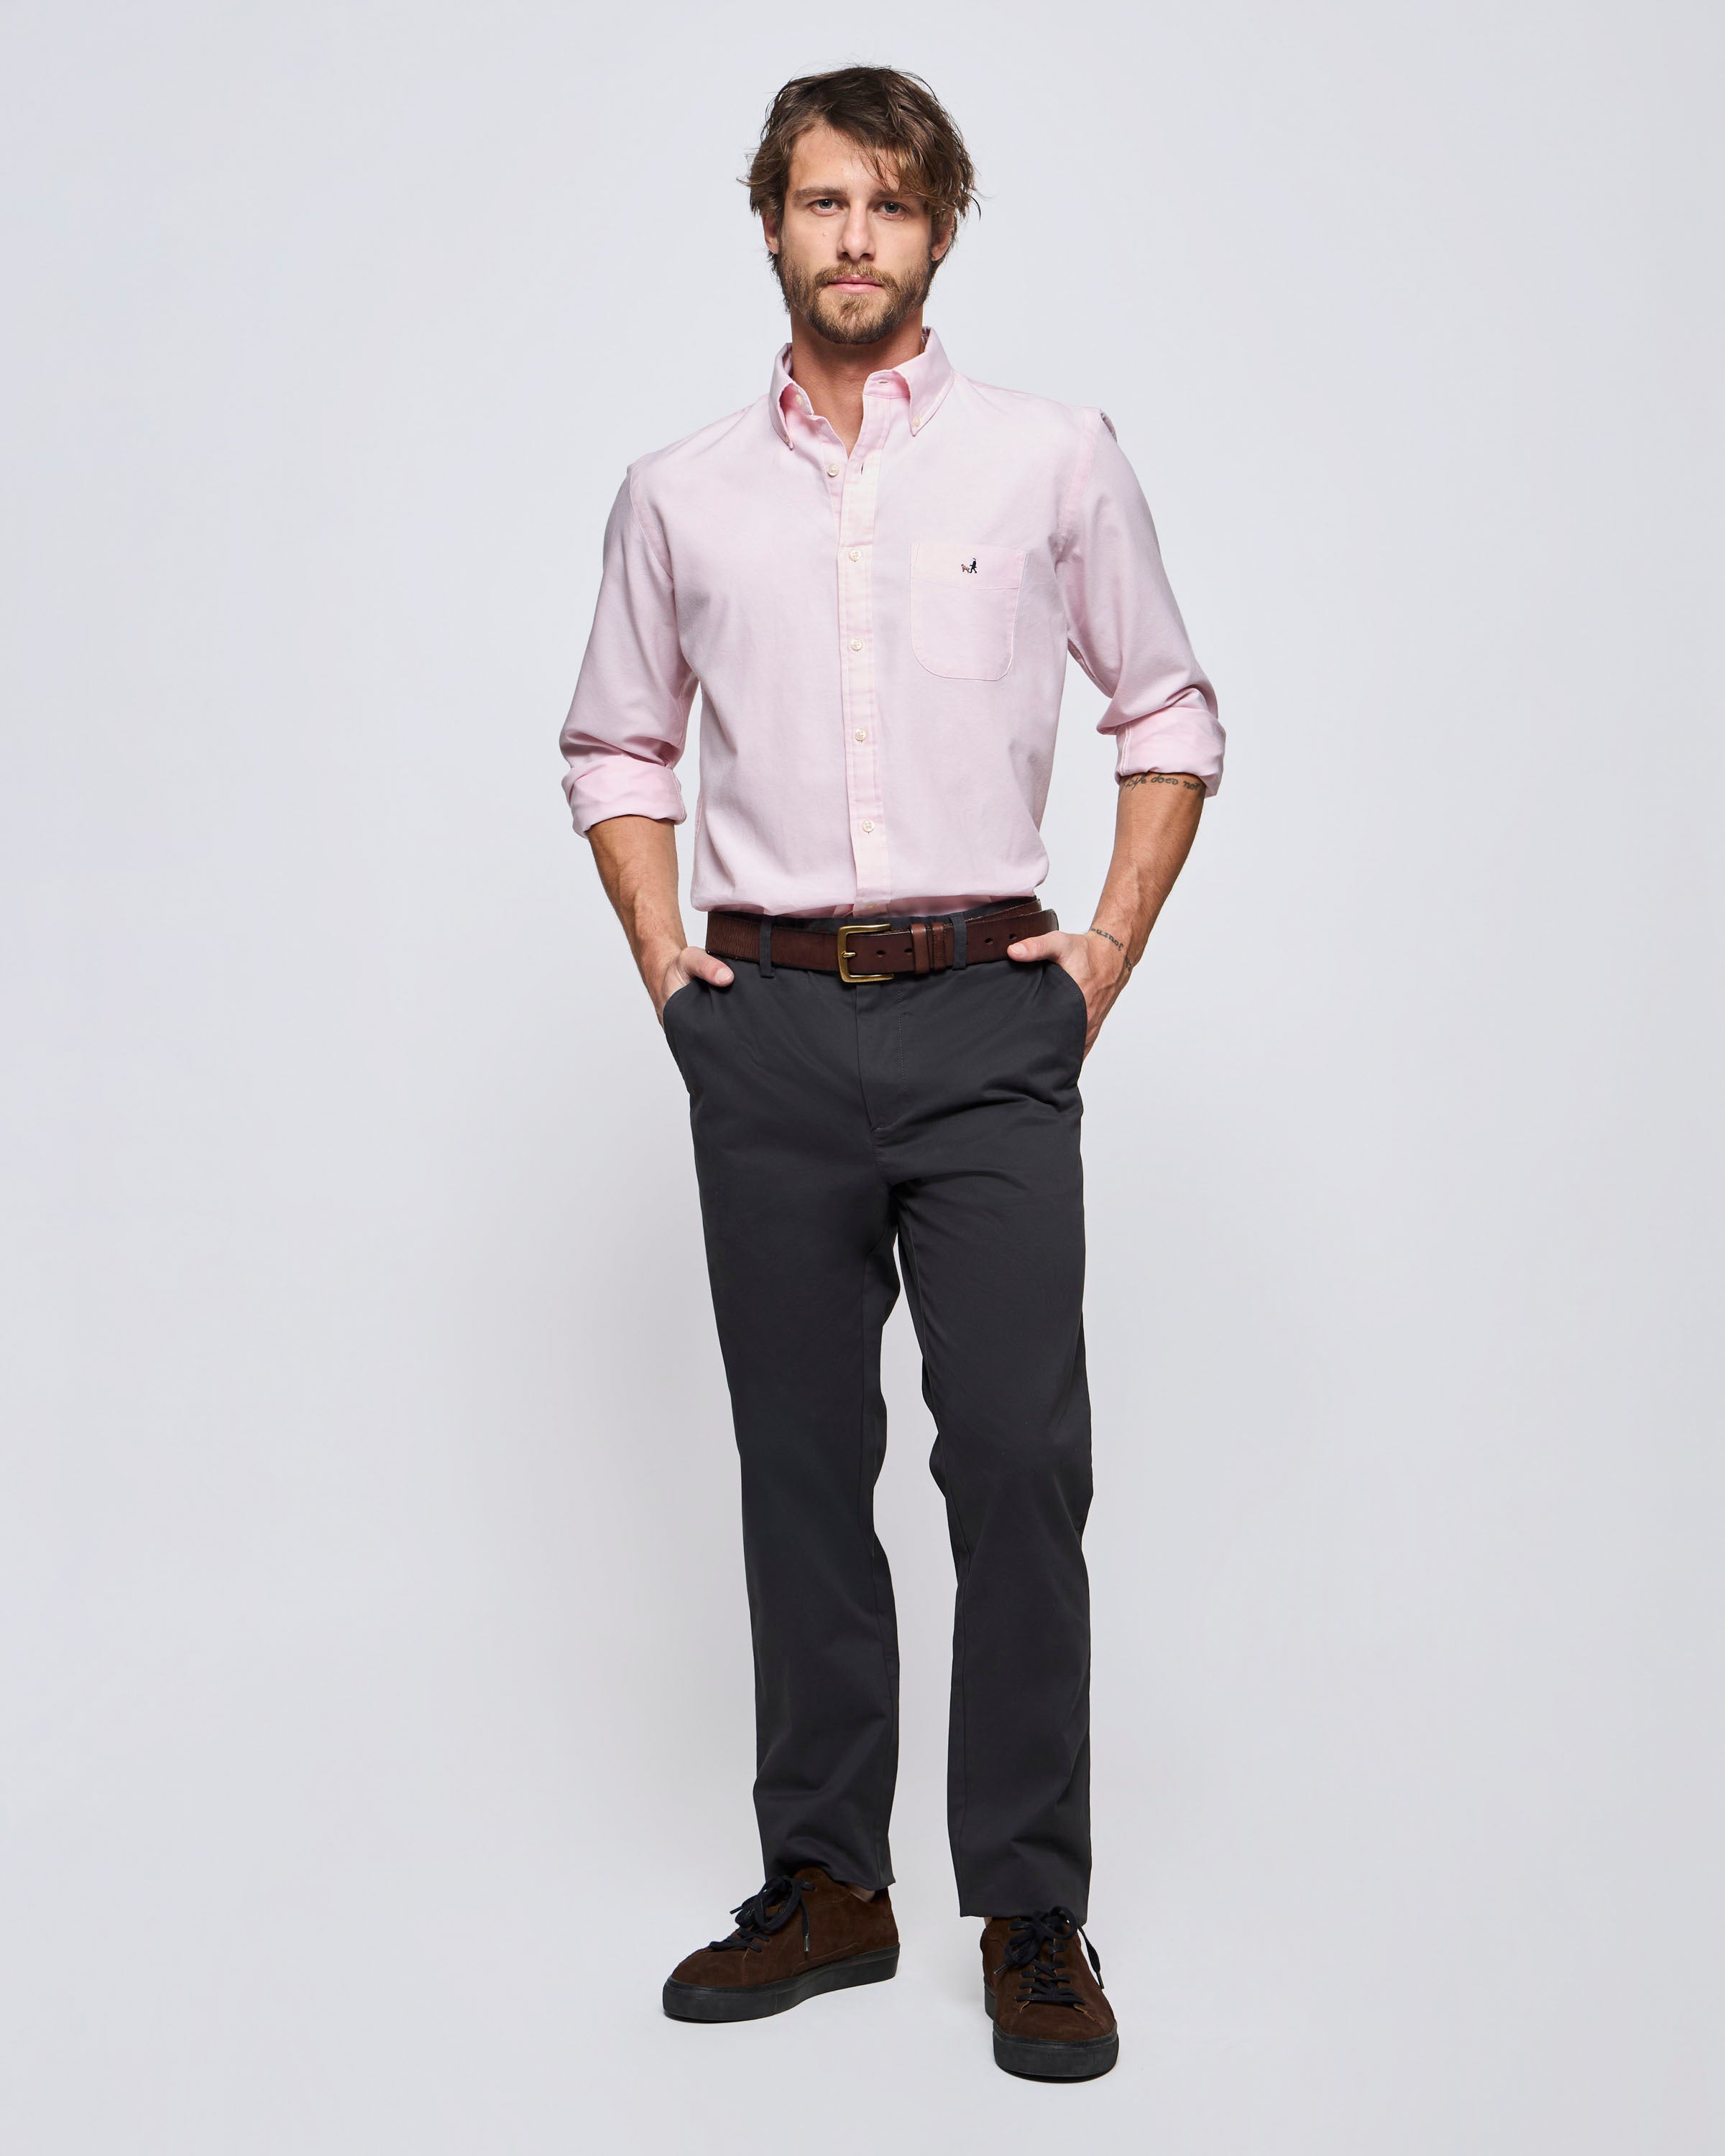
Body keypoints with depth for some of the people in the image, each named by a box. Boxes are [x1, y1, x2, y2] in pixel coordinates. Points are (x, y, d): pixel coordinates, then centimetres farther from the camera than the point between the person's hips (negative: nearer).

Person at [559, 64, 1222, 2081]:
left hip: (985, 1022, -2)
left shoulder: (1055, 460, 5)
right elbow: (614, 750, 20)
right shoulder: (679, 494, 10)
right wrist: (665, 965, 8)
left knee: (1018, 1457, -7)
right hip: (766, 1028, 2)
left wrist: (1107, 953, 2)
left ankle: (1034, 1918, 6)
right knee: (802, 1465, 7)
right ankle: (826, 1883, 20)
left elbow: (1169, 718, 11)